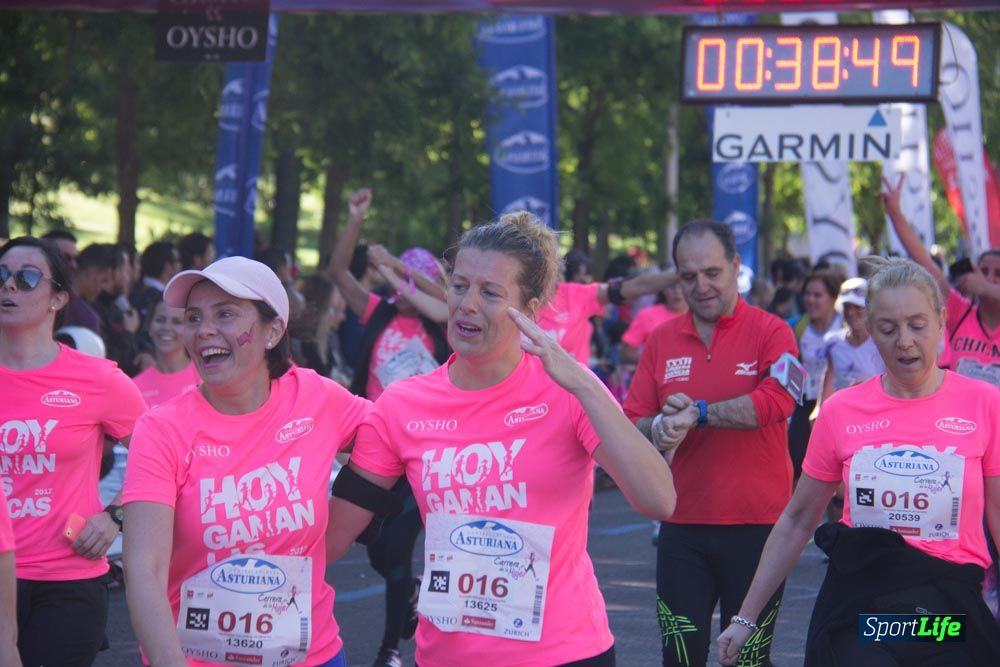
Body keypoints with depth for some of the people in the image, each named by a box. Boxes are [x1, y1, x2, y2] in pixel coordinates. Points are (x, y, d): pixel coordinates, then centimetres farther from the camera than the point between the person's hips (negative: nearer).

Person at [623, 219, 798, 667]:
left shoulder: (770, 332, -4)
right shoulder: (662, 339, 7)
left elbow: (778, 399, -22)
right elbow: (632, 421, 4)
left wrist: (698, 413, -24)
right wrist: (659, 429, -19)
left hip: (755, 527, -3)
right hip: (682, 528, 3)